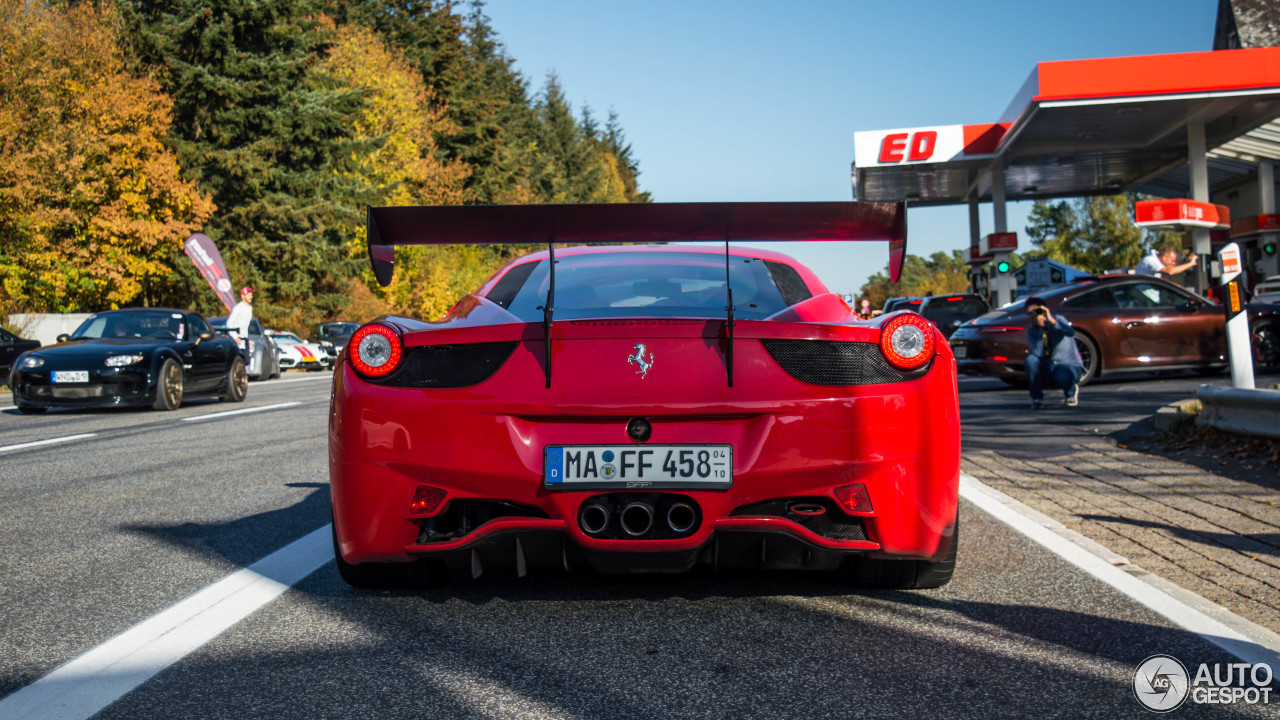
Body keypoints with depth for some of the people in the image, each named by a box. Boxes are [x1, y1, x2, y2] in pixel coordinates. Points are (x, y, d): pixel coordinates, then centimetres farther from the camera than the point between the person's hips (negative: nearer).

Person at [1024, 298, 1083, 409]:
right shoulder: (1032, 331, 0)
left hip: (1069, 366, -3)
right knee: (1031, 359, -28)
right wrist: (1041, 329, -23)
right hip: (1048, 369, 3)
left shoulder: (1058, 320, -8)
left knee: (1062, 377, -39)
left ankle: (1071, 390, 2)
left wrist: (1052, 321, -41)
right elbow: (1038, 353, -18)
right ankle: (1037, 398, -13)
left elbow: (1071, 333, -32)